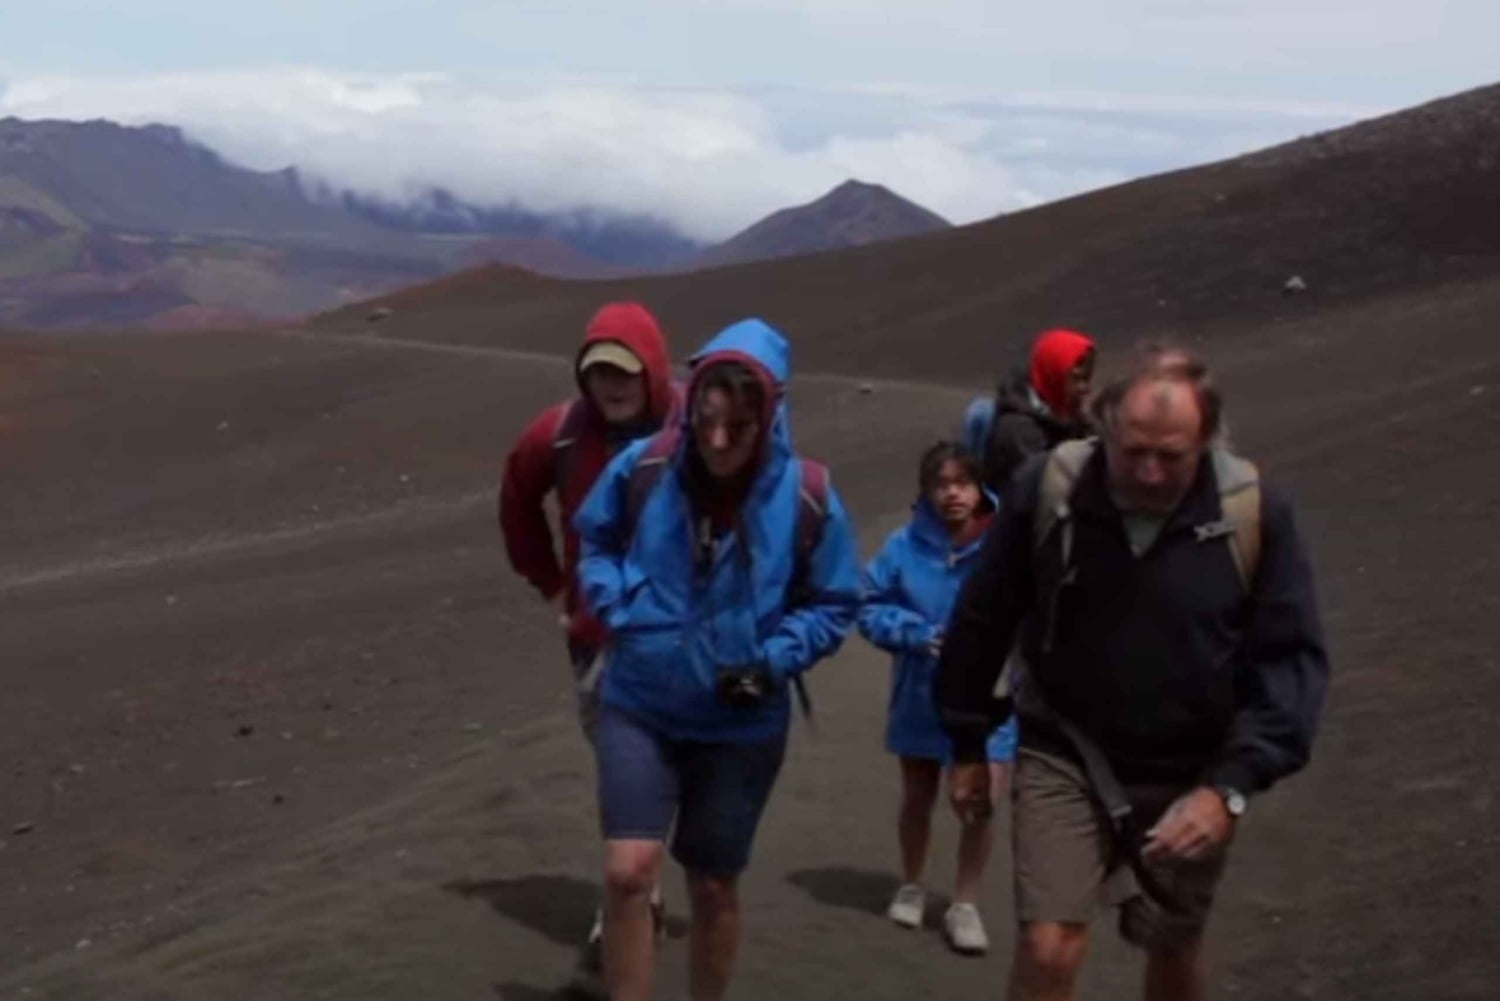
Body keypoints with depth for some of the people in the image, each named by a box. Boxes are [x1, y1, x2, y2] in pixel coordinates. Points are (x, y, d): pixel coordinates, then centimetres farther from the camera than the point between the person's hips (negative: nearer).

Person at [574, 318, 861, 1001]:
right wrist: (617, 611, -7)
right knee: (628, 871, -14)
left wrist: (774, 662, -14)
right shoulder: (643, 468, -12)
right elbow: (595, 541, 9)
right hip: (638, 709, 0)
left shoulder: (807, 499, -13)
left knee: (714, 887, 14)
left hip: (741, 725, 0)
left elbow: (834, 605, 1)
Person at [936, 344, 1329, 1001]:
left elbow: (1293, 661, -12)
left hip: (1188, 774, 1)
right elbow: (982, 623, -2)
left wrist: (1231, 786, -22)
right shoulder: (1048, 491, -15)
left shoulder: (1254, 515, -16)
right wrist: (968, 745, 6)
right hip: (1065, 754, -1)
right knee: (1048, 948, -11)